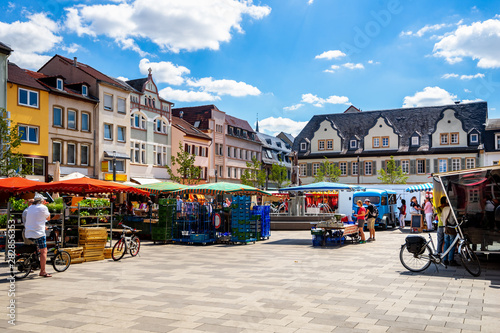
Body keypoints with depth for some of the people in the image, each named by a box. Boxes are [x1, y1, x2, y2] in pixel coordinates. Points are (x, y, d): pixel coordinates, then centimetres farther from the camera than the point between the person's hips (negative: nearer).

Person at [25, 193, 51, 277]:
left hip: (28, 234, 7)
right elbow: (48, 218, 8)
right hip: (38, 233, -7)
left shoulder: (30, 207, 13)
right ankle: (43, 271, -5)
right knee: (43, 251, -3)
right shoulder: (43, 207, -6)